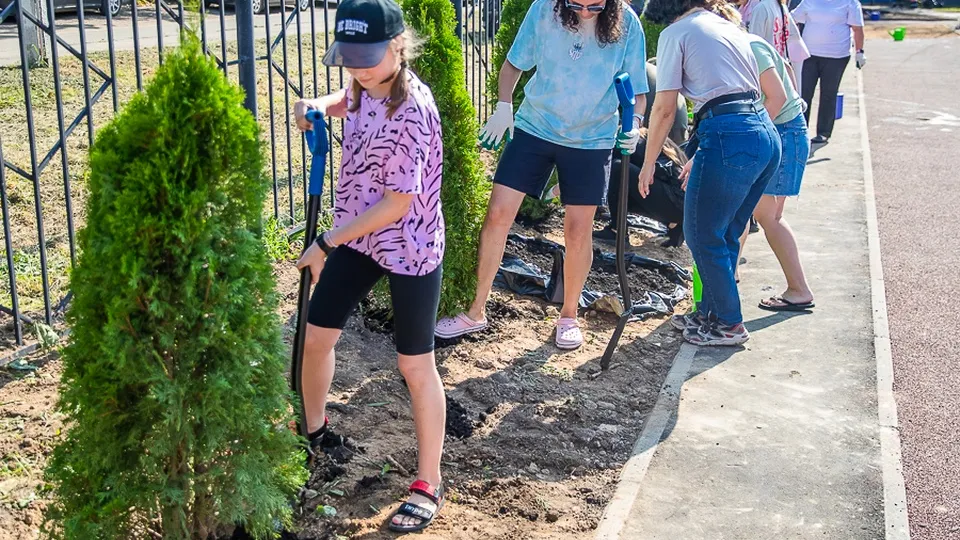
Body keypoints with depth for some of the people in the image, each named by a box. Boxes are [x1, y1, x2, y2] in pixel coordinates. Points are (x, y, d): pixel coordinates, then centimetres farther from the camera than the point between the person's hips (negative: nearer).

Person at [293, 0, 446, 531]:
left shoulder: (411, 112, -27)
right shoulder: (366, 86, -3)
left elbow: (397, 204, -24)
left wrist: (326, 244, -16)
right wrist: (314, 107, 0)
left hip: (409, 249, -8)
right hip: (357, 235, 8)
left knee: (415, 366, 1)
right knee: (316, 335, 15)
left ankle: (429, 485, 16)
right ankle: (313, 431, 42)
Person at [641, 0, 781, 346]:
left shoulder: (676, 32, 1)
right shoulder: (731, 29, 24)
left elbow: (665, 108, -4)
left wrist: (648, 162, 6)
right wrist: (701, 157, 31)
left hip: (730, 138, -8)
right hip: (767, 135, 8)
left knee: (702, 235, 7)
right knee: (725, 235, 21)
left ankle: (730, 324, 16)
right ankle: (712, 311, 33)